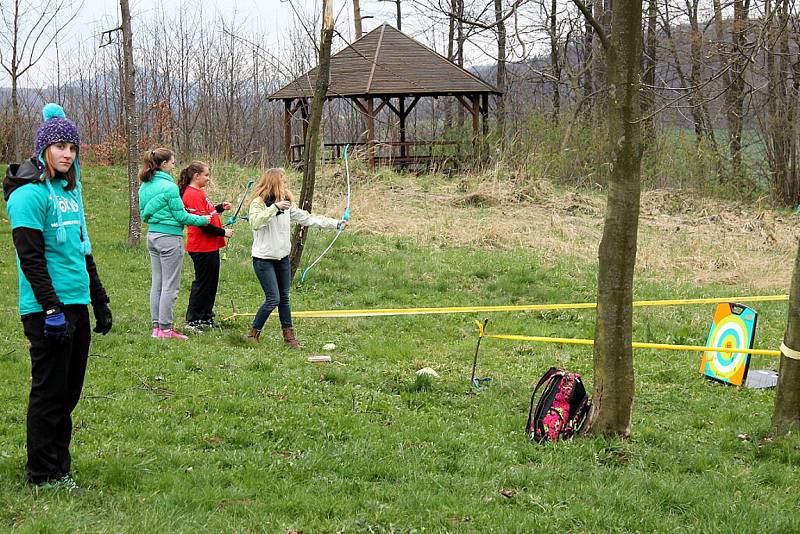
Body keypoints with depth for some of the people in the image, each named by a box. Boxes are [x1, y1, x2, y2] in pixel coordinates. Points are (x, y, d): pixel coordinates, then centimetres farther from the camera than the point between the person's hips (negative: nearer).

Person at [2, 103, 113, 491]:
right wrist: (52, 308, -20)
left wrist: (100, 301, 21)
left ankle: (58, 466, 22)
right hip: (48, 309, -8)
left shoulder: (70, 190, 14)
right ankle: (44, 474, 9)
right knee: (49, 392, -1)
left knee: (69, 391, 12)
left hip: (77, 306, 8)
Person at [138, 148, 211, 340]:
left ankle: (157, 326, 17)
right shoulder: (169, 187, -16)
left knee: (157, 282, 13)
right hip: (170, 238, -8)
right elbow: (180, 215, -13)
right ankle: (165, 329, 1)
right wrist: (202, 220, 0)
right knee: (170, 285, -2)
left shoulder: (145, 186, 8)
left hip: (152, 236, 8)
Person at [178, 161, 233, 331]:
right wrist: (223, 232, -15)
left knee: (211, 283, 15)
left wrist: (220, 208, 8)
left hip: (210, 246, 10)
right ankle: (193, 321, 4)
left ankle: (206, 318, 23)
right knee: (202, 283, -3)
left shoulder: (198, 193, 15)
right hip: (201, 247, -10)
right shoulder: (192, 195, -17)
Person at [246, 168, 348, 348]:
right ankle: (253, 333, 4)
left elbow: (307, 218, 10)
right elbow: (255, 222, -30)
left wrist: (336, 224, 6)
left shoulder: (286, 204, 9)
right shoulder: (258, 202, -11)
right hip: (264, 259, -7)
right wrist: (275, 207, -32)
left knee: (284, 298, 11)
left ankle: (288, 335, 20)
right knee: (273, 299, -10)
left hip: (283, 258, 7)